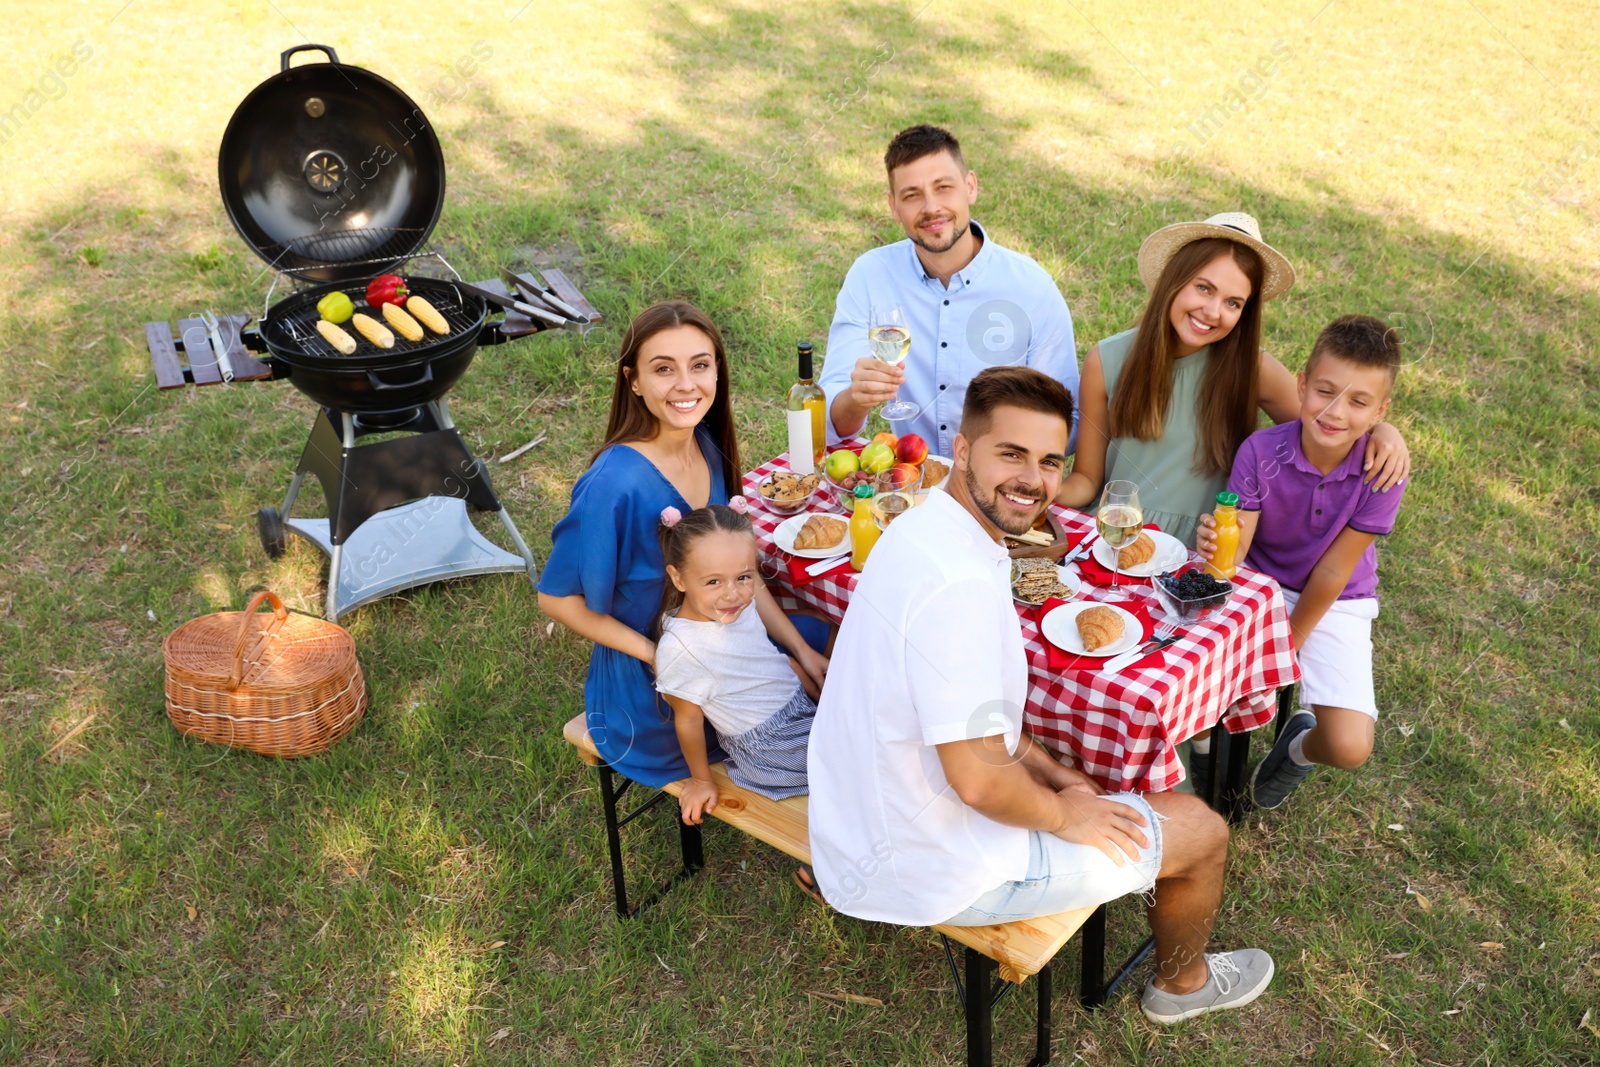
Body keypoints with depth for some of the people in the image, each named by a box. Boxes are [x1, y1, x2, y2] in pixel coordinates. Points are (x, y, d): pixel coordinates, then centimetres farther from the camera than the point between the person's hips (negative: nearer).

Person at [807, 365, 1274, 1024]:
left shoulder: (922, 527, 0)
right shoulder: (960, 584, -32)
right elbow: (977, 780, -30)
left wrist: (1058, 777, 8)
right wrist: (1063, 813, -11)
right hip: (933, 868, -9)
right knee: (1200, 829, 9)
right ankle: (1182, 982, 39)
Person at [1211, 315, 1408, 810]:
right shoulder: (1261, 451, -21)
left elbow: (1332, 573, -15)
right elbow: (1234, 552, -23)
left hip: (1335, 606, 0)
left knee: (1349, 746, -17)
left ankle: (1300, 745, 23)